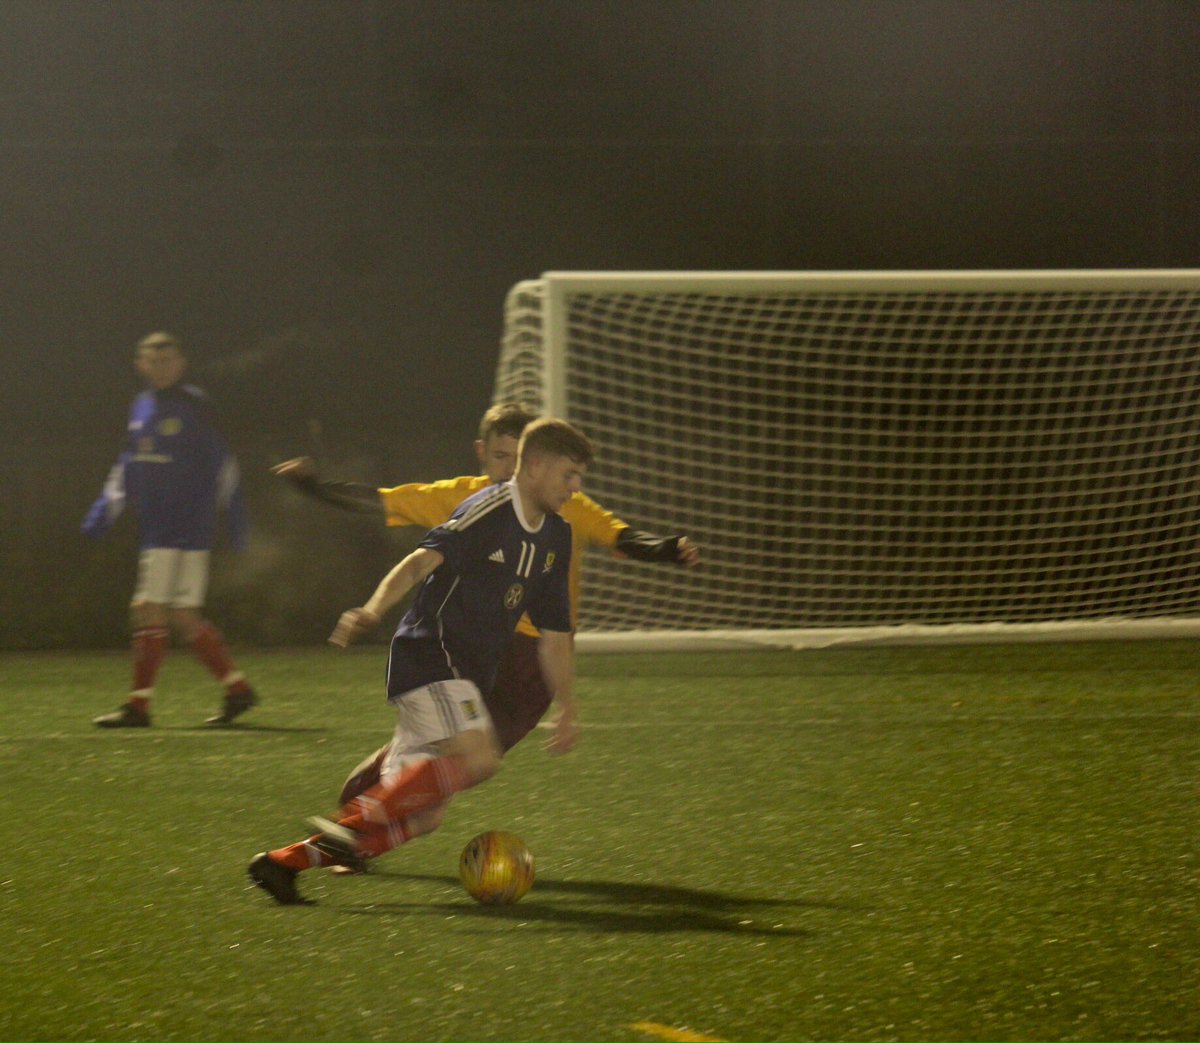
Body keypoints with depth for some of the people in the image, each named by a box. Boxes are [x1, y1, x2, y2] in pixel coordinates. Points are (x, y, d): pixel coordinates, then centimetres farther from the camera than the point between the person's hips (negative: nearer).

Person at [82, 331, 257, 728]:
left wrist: (235, 518, -6)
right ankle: (237, 690, 16)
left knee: (149, 611, -11)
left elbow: (221, 465, -5)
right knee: (183, 617, 7)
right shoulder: (141, 407, 14)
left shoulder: (193, 407, -6)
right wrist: (104, 512, 16)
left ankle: (138, 705, -7)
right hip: (154, 529, 7)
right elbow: (127, 466, 22)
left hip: (184, 529, -7)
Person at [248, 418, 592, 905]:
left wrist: (567, 709, 19)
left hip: (466, 676, 9)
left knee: (408, 813, 2)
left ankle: (283, 861, 6)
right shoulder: (489, 510, -10)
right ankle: (356, 821, -26)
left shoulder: (555, 538, 16)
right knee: (478, 757, -30)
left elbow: (555, 637, 22)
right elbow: (423, 560, -23)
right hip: (430, 657, -9)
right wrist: (374, 610, -38)